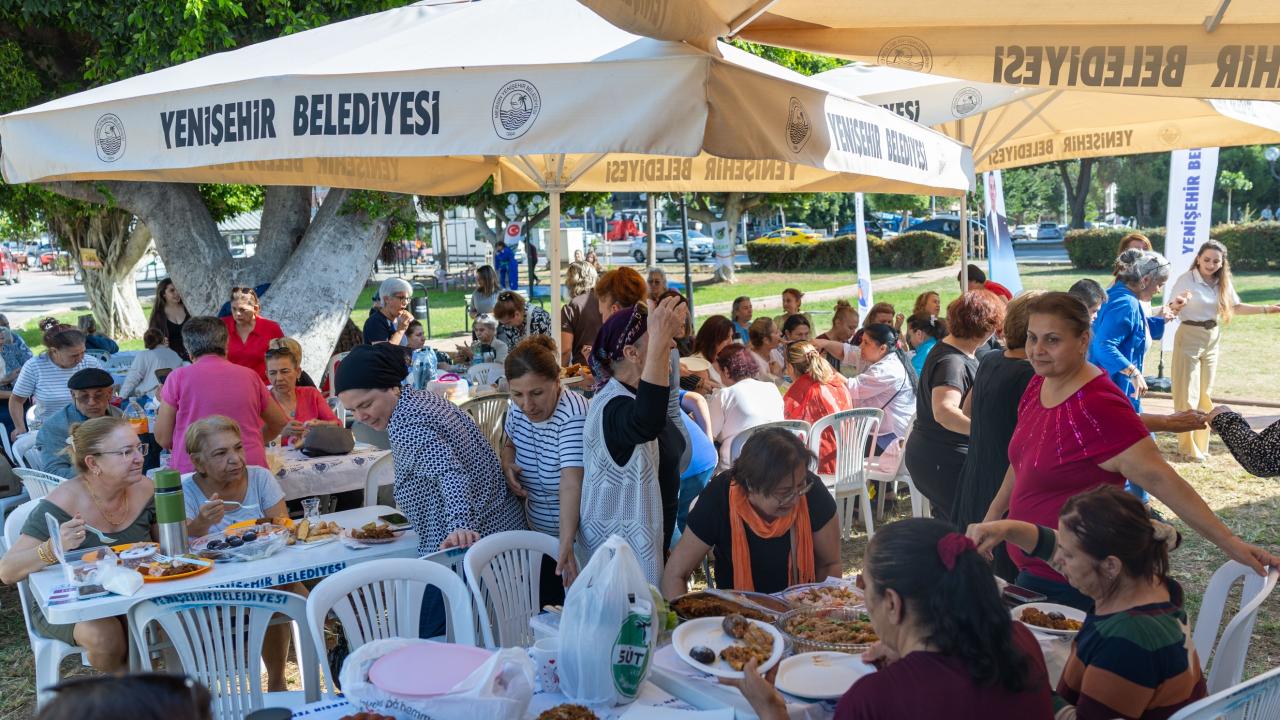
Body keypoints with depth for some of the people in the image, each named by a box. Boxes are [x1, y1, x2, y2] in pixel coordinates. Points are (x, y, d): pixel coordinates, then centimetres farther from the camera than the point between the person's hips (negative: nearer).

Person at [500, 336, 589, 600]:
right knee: (545, 608, 16)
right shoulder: (518, 408, -6)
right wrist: (507, 465, -6)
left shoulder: (573, 415, -27)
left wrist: (566, 545, -47)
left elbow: (571, 483, -37)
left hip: (577, 534, -6)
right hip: (539, 532, 6)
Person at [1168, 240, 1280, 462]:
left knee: (1205, 394, 12)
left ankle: (1200, 444, 21)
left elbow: (1236, 307, 13)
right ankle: (1188, 447, 6)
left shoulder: (1223, 282, 3)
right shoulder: (1186, 280, -13)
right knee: (1188, 394, -2)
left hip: (1212, 340, 6)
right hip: (1189, 337, -6)